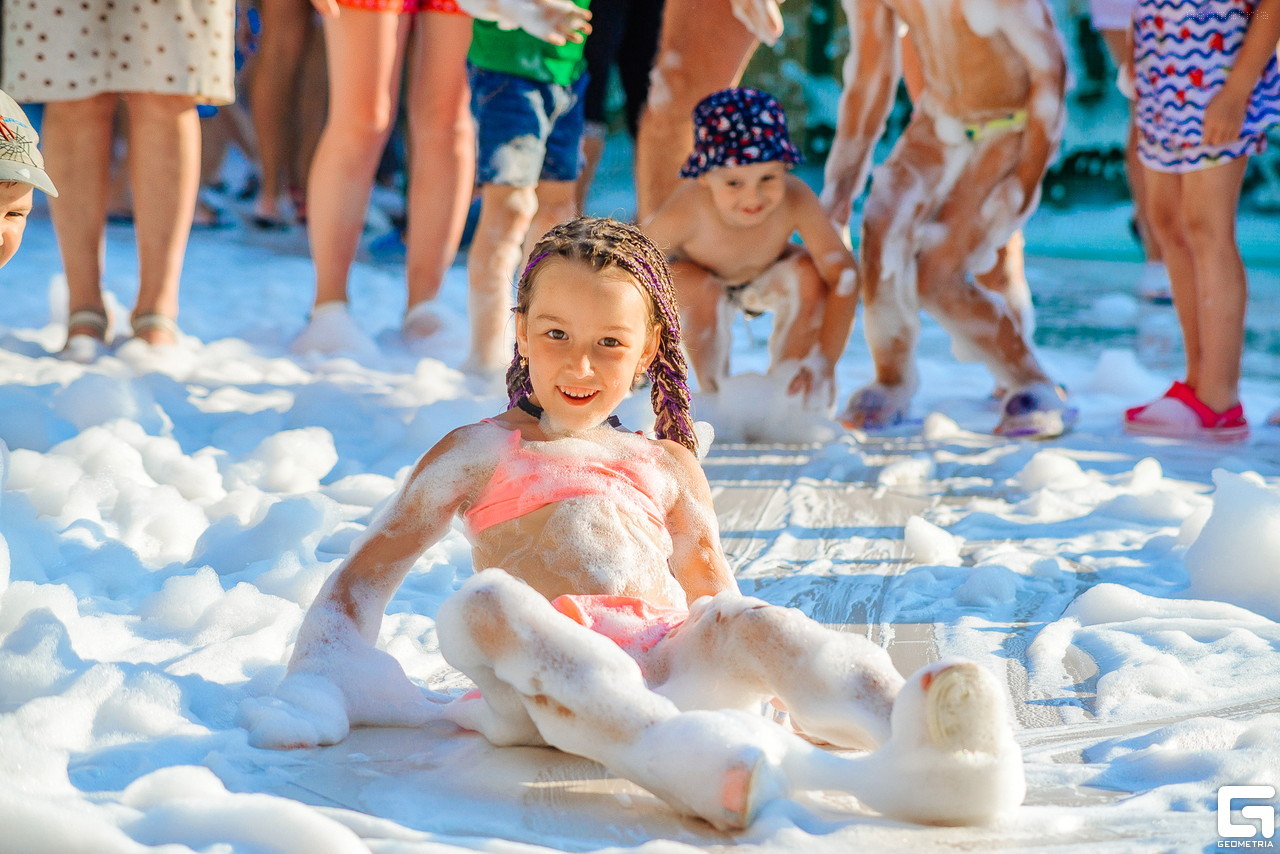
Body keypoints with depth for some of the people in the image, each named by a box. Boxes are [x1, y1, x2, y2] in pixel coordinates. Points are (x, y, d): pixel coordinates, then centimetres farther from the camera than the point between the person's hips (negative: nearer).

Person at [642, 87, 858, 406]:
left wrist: (825, 360, -44)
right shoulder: (685, 213, -40)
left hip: (766, 280, 1)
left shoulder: (796, 202, -37)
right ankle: (713, 391, -5)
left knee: (810, 274, -26)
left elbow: (843, 275, -36)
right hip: (705, 280, -1)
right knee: (695, 288, -32)